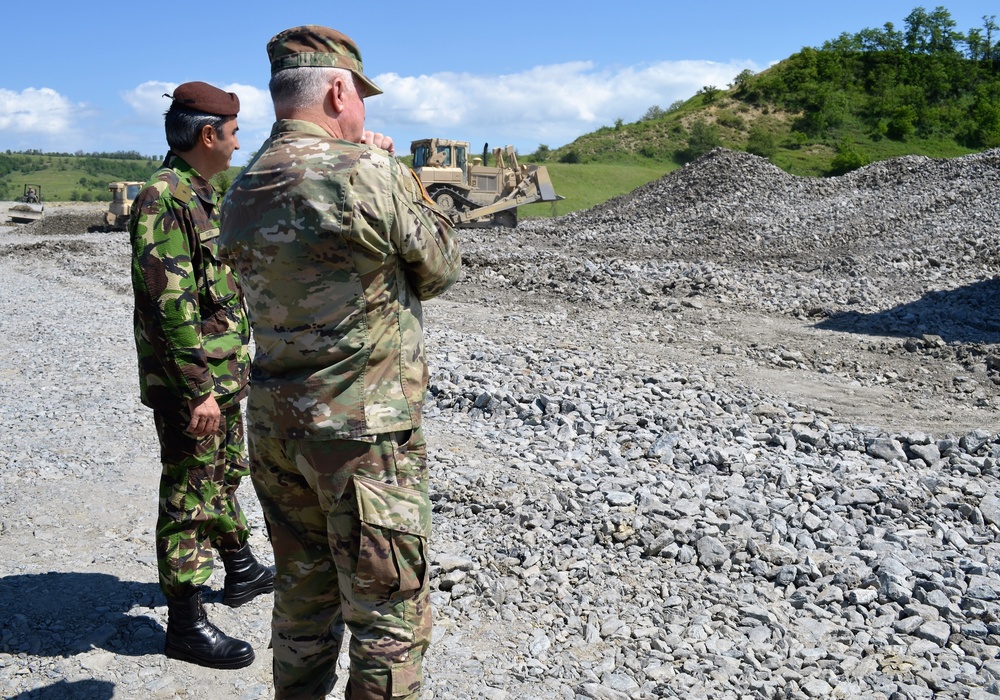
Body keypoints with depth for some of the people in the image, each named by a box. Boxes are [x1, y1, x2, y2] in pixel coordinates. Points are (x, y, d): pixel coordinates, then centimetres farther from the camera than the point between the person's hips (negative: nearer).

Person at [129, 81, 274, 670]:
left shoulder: (203, 194, 12)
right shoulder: (164, 197, -20)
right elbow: (169, 305, -25)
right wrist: (199, 390, -25)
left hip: (223, 376, 10)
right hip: (190, 382, -10)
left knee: (225, 477, 23)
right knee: (189, 499, 0)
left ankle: (242, 571, 41)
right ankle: (187, 626, 11)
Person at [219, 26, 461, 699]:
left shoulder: (242, 192, 5)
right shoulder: (371, 174, -17)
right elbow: (441, 268, -4)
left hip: (274, 426, 7)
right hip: (363, 435, -7)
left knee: (304, 592, 21)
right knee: (389, 615, 7)